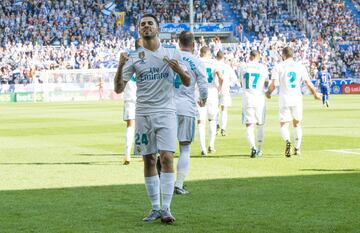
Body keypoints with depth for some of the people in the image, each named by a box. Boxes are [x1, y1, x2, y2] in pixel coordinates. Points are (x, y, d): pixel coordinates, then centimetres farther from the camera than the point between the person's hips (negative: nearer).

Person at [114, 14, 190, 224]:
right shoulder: (134, 57, 4)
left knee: (167, 157, -12)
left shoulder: (172, 52, 5)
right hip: (143, 114, 1)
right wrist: (120, 66, -15)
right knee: (149, 160, 4)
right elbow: (119, 89, 2)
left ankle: (166, 208, -8)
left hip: (166, 112, -1)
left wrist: (179, 70, -12)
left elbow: (187, 82, 9)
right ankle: (155, 208, 12)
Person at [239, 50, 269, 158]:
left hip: (247, 98, 0)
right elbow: (266, 84, 9)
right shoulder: (263, 67, 1)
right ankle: (259, 149, 20)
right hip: (259, 98, 0)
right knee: (260, 124, 14)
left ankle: (253, 147, -22)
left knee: (249, 125, -2)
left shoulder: (243, 67, 5)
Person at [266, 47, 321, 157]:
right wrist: (315, 94, 15)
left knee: (284, 124, 2)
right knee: (297, 124, 18)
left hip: (284, 99, -2)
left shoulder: (278, 67, -1)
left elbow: (274, 84, -10)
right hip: (297, 99, 2)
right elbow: (308, 83, -2)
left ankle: (287, 141, -27)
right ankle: (297, 148, 12)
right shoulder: (300, 67, 4)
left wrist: (268, 92, 10)